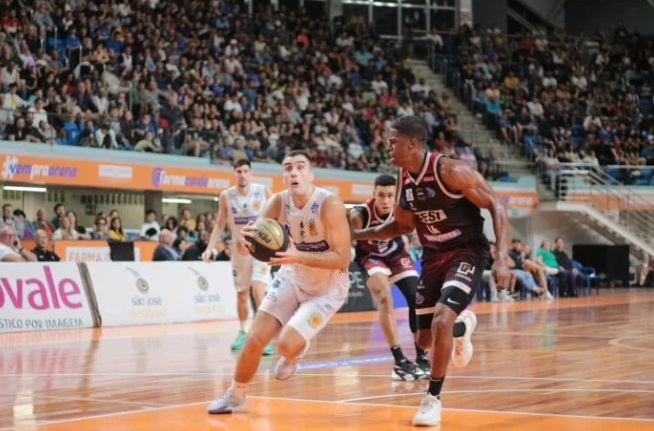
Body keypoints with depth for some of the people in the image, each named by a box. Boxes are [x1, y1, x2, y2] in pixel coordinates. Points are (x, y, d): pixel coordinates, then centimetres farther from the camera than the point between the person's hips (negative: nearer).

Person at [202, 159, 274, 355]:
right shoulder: (226, 196, -3)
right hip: (240, 249, 3)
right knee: (241, 293, 13)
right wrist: (210, 248, -7)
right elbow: (220, 225, 4)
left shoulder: (264, 192, -9)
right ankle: (243, 333, 30)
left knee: (258, 290, -18)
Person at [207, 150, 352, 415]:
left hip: (327, 287, -4)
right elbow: (245, 248, -11)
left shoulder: (329, 205, -29)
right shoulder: (278, 202, -14)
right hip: (291, 279, 5)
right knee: (255, 339, -1)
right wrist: (243, 239, -36)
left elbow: (342, 258, -30)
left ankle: (295, 355, 19)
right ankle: (235, 396, 21)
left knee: (287, 344, -18)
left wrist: (298, 256, -41)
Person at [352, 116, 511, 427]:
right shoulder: (403, 180, -2)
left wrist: (501, 259, -26)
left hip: (467, 253, -7)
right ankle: (462, 325, 43)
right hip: (433, 257, 7)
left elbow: (496, 207, -18)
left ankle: (433, 399, -7)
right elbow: (402, 225, 15)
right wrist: (357, 234, 4)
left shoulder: (451, 171, -22)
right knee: (425, 339, 8)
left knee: (441, 322, -25)